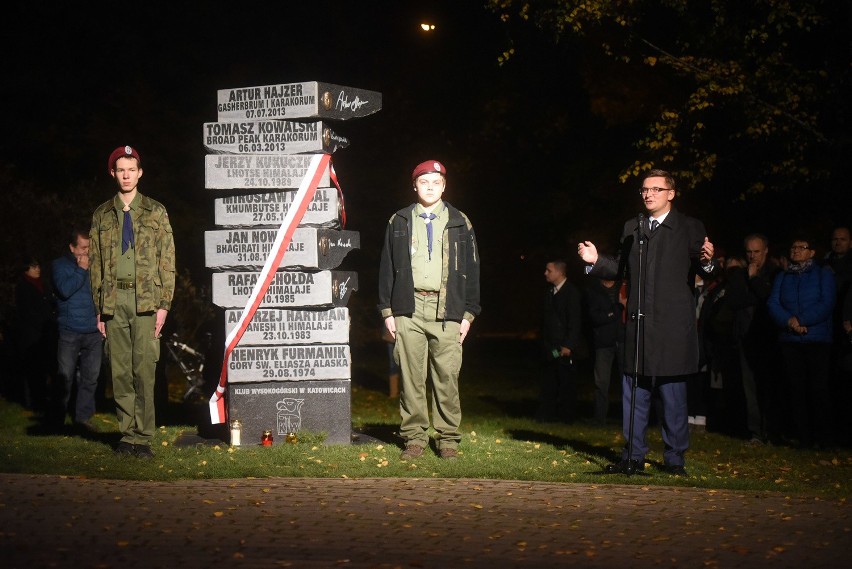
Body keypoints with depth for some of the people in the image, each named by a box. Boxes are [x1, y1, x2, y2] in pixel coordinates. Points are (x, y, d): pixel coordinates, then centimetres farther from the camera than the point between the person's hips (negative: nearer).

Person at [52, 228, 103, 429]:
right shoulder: (60, 266, 3)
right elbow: (65, 290, -13)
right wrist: (81, 270, -10)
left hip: (93, 331, 3)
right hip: (70, 331, -3)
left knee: (91, 376, 3)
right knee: (65, 377, -3)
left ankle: (83, 415, 11)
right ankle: (57, 418, 7)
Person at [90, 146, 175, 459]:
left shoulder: (155, 212, 8)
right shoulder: (102, 215, 14)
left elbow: (167, 260, 5)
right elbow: (95, 263, 14)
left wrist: (164, 304, -4)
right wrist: (99, 308, 7)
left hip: (146, 300, -2)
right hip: (114, 301, 2)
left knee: (145, 369, -7)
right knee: (120, 371, 2)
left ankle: (143, 437, -4)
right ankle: (127, 434, 9)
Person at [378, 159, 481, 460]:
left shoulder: (460, 223, 12)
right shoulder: (398, 222, 13)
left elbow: (471, 269, 11)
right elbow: (386, 267, 13)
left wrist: (468, 313, 4)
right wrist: (387, 310, 4)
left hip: (446, 311, -1)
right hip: (409, 309, 1)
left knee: (447, 376, -3)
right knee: (411, 377, 0)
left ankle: (448, 439, 5)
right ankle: (414, 438, 7)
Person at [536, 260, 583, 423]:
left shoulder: (571, 292, -8)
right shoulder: (549, 292, 13)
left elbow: (575, 321, -13)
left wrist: (568, 345, -17)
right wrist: (544, 342, 10)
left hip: (564, 347, -7)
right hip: (550, 346, 7)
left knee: (566, 382, -1)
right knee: (549, 382, 7)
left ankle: (566, 416, 6)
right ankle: (546, 414, 12)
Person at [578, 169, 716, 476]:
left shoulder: (691, 228, 2)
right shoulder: (631, 228, 14)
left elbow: (703, 270, -4)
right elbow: (620, 268, 12)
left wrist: (707, 262, -26)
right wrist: (596, 260, -4)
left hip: (673, 324, -4)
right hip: (638, 323, 4)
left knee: (673, 395, 1)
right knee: (634, 392, 9)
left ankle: (674, 459, 9)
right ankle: (633, 456, 17)